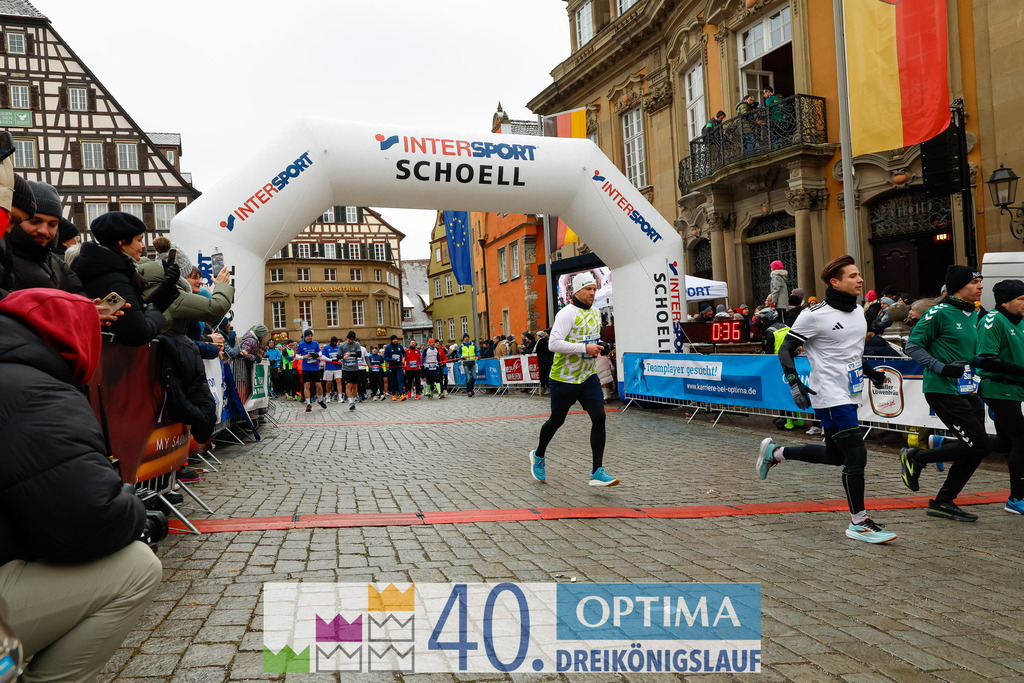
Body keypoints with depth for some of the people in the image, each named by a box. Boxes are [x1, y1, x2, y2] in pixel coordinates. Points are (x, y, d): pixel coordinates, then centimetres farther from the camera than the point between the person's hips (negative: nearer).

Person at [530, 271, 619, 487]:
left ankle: (597, 472, -6)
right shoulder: (567, 313, -16)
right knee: (557, 420, 10)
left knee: (599, 418, -10)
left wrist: (600, 348, 10)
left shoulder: (595, 313, 10)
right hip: (564, 378, -6)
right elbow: (554, 343, -26)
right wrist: (585, 348, -28)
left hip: (588, 376, 6)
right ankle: (538, 455, 38)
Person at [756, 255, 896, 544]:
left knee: (834, 455, 16)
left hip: (850, 396, 9)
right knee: (856, 455, -9)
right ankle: (859, 522, 5)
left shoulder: (858, 311, 11)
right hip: (830, 398, -9)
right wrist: (794, 382, -20)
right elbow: (785, 349, -9)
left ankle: (775, 452, 34)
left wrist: (870, 372, 18)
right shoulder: (815, 315, -14)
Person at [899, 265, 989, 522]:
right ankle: (915, 458, 7)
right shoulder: (940, 312, -11)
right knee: (979, 445, -11)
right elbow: (912, 346, -11)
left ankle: (943, 502, 19)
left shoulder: (974, 315, 15)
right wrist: (942, 368, -20)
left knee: (976, 448, 7)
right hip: (943, 392, -9)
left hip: (967, 392, 9)